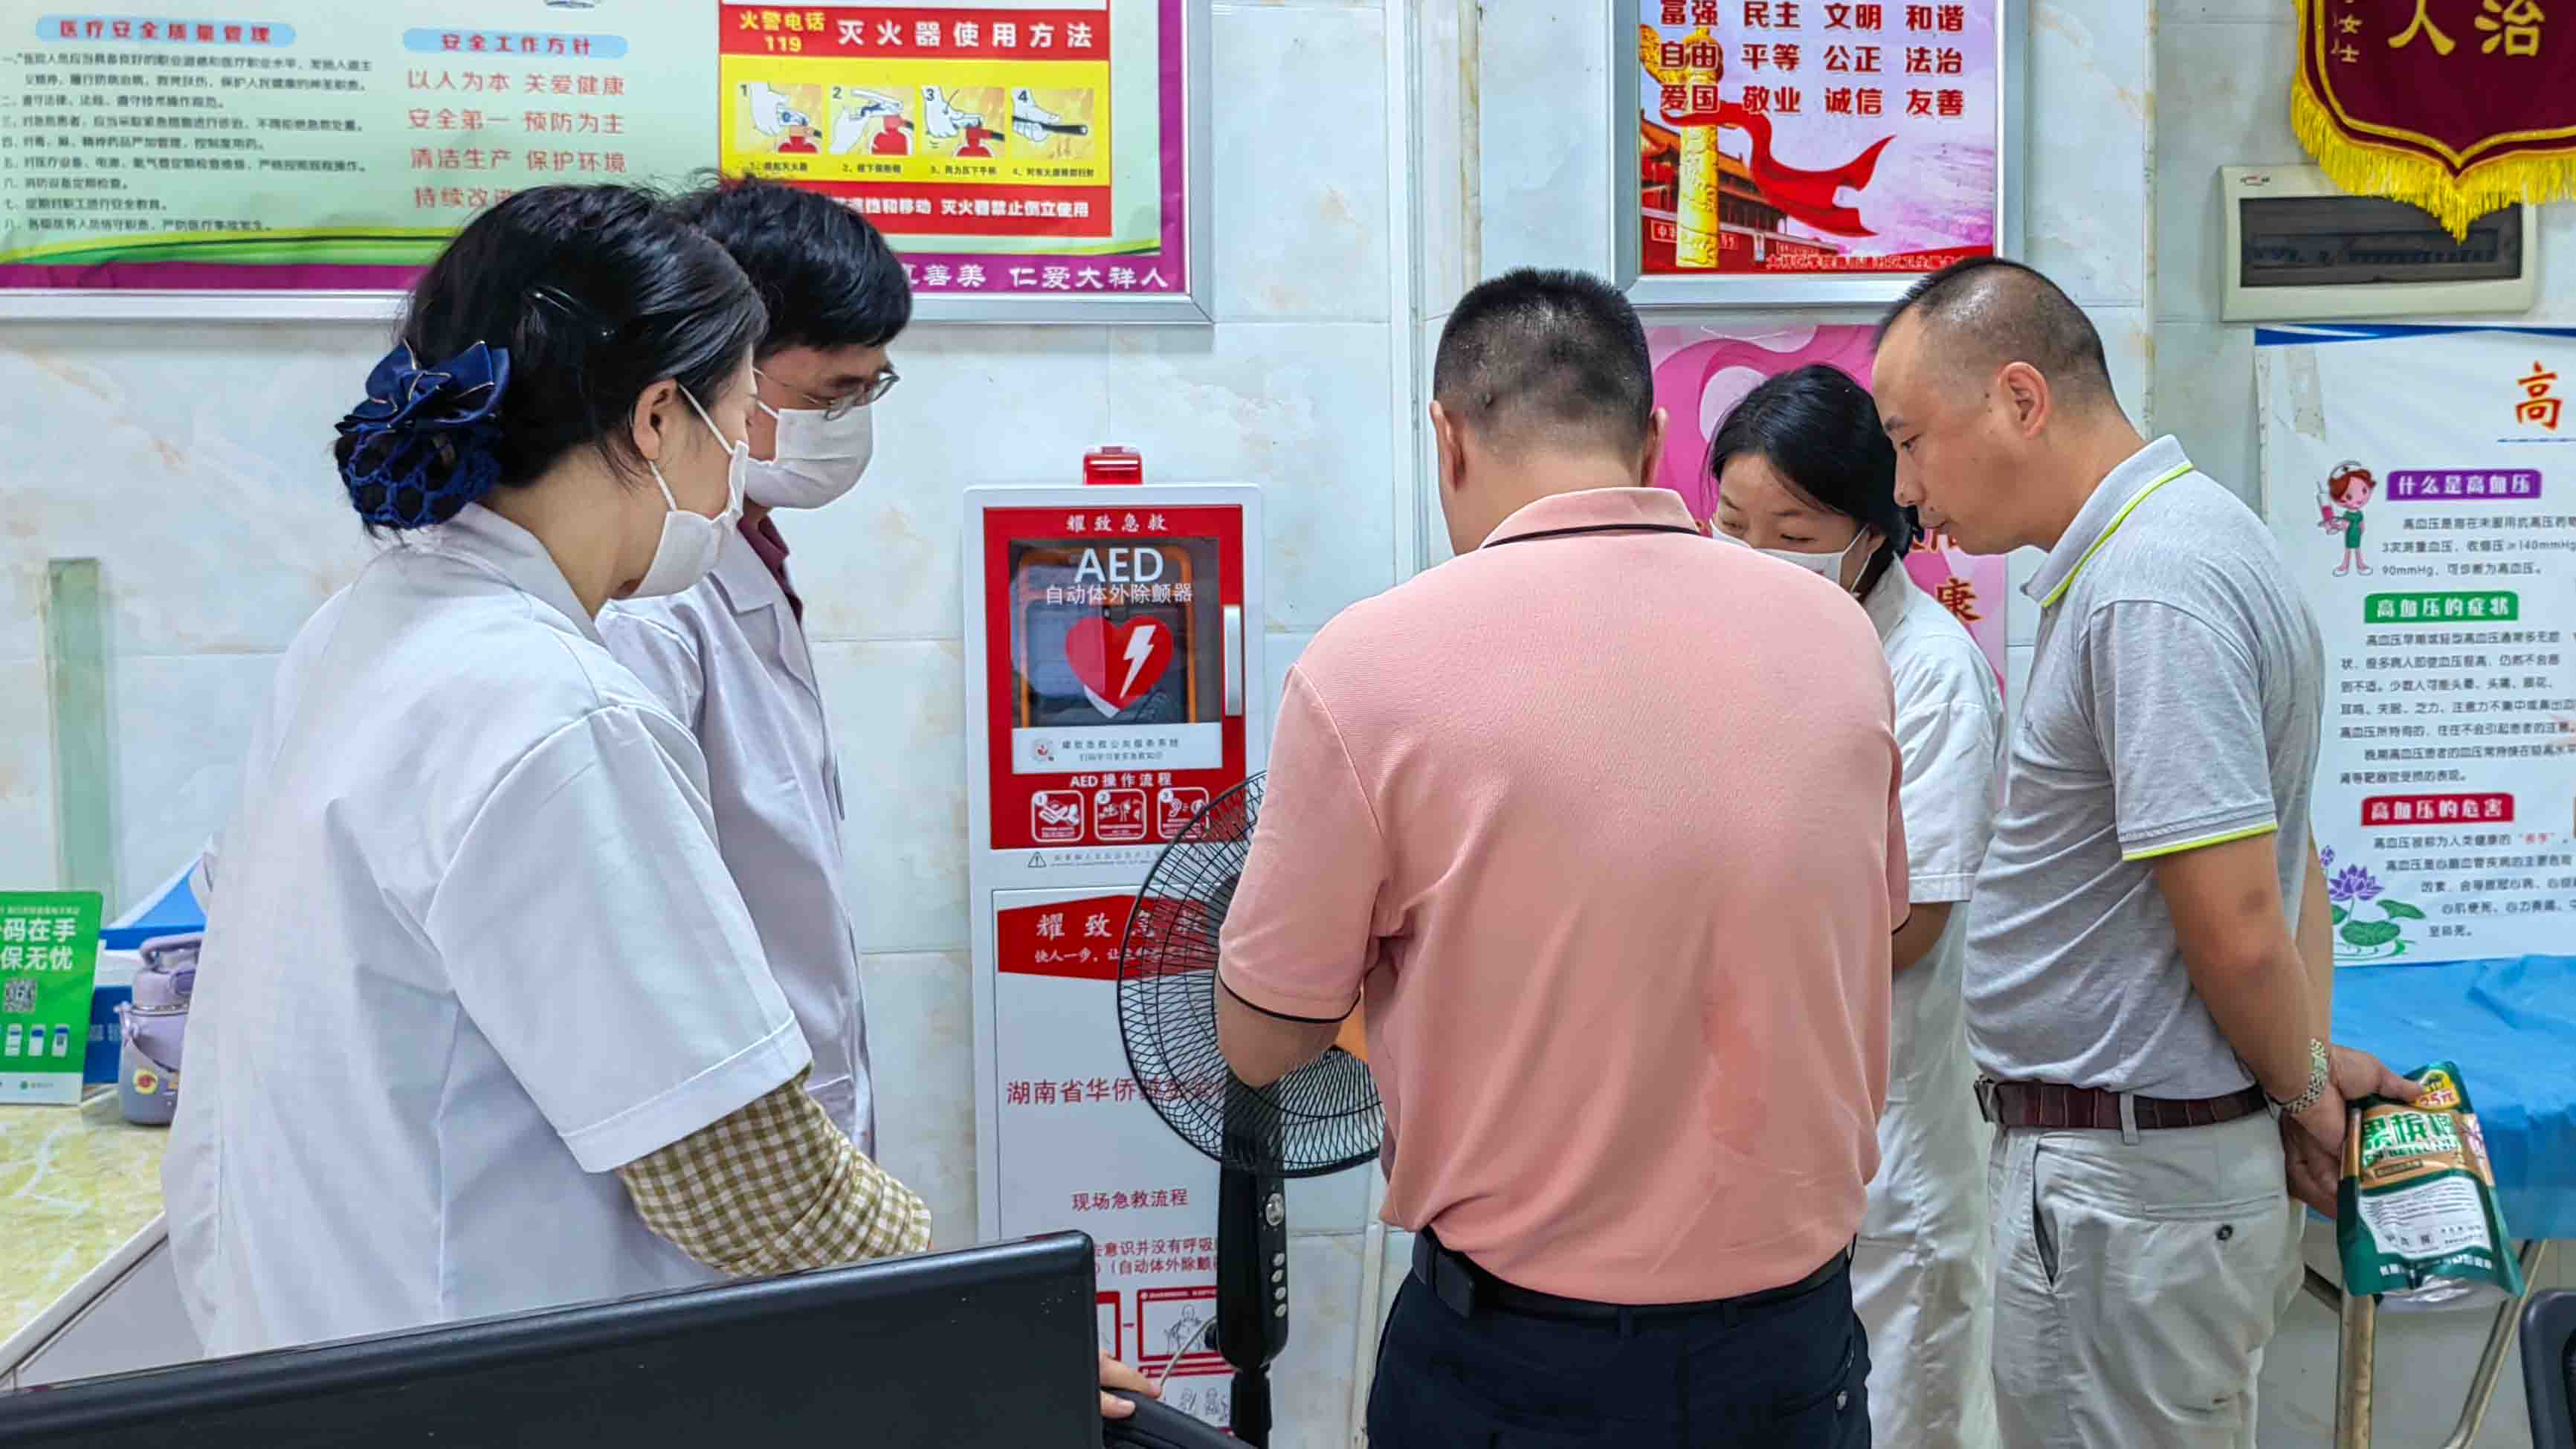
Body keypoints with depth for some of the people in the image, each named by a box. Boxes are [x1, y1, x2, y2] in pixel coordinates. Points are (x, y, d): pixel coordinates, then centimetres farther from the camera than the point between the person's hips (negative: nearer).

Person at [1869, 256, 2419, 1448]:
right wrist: (2313, 1066, 11)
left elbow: (2238, 930, -24)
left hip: (2123, 1190, -10)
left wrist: (2303, 1086, -6)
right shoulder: (2175, 542, 11)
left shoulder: (2146, 592, -23)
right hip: (2127, 1160, 10)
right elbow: (2287, 867, 18)